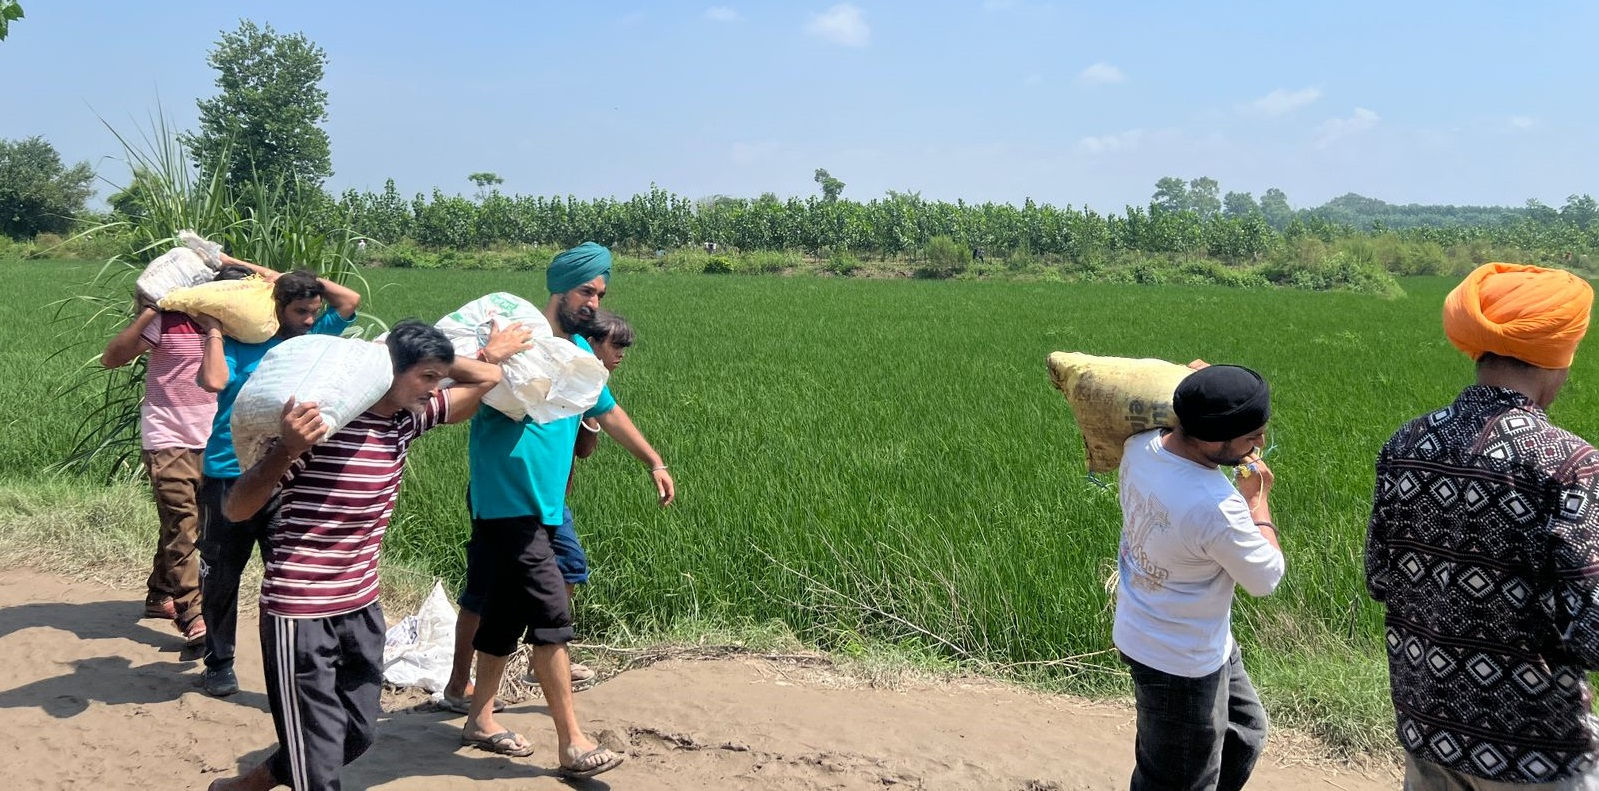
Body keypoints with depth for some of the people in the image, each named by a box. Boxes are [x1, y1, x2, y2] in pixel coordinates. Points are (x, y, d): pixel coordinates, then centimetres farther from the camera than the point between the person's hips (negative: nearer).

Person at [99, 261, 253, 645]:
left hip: (209, 441, 6)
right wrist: (146, 314, -25)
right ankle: (192, 614, -2)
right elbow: (111, 358, -14)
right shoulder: (168, 320, -13)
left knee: (181, 526, 15)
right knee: (181, 527, -7)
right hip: (169, 441, -5)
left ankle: (159, 596, 31)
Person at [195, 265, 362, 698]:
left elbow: (350, 300, 3)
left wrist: (281, 275, 3)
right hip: (228, 478, -2)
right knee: (221, 576, 12)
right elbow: (213, 380, -22)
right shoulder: (240, 346, -3)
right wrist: (213, 331, -11)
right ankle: (218, 663, 28)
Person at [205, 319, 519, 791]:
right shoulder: (322, 423, -20)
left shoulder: (408, 419, 1)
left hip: (361, 607, 8)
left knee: (359, 734, 19)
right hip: (301, 613, -8)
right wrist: (288, 449, -34)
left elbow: (487, 379, 15)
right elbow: (235, 510, -20)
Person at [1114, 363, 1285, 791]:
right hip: (1181, 661, -9)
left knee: (1245, 731, 30)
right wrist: (1258, 498, -7)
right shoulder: (1217, 508, -37)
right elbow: (1266, 577, -19)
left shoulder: (1140, 444, -15)